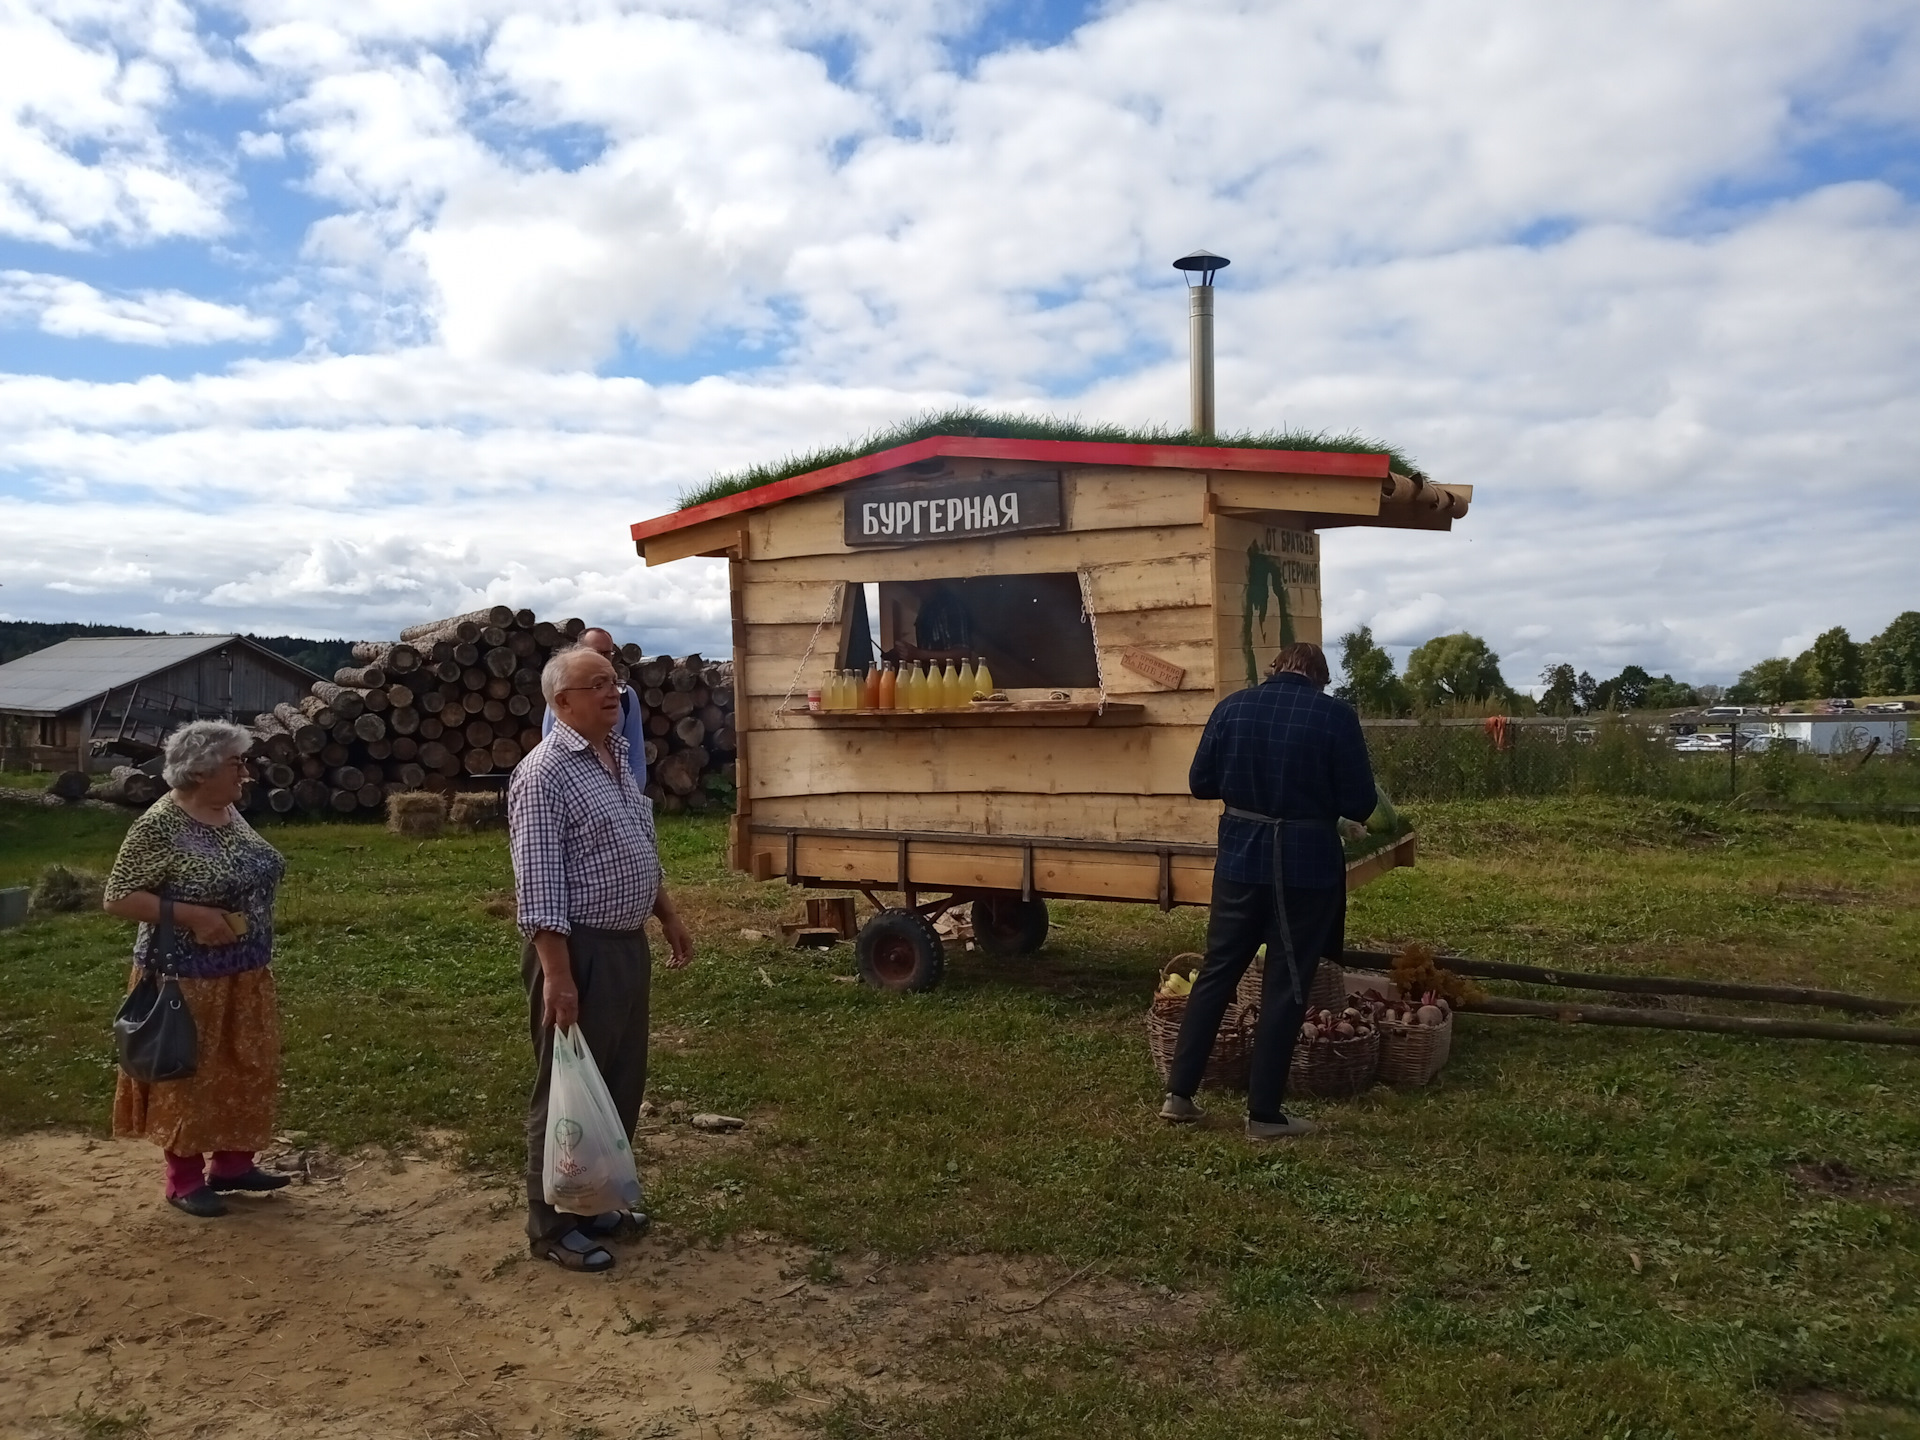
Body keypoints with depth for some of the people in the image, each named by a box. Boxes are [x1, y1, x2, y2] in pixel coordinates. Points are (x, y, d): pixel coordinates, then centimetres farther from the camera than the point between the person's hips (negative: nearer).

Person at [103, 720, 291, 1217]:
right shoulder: (159, 825, -18)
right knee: (189, 1075, 5)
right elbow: (117, 898, -18)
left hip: (244, 974, 8)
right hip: (187, 979, -8)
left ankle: (233, 1162, 29)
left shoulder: (230, 814, 5)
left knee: (244, 1070, 15)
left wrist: (255, 945, 12)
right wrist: (191, 915, -25)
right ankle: (184, 1179, 19)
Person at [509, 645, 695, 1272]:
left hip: (628, 945, 9)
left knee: (621, 1086, 17)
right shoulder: (545, 774, -17)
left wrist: (668, 916, 22)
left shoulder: (616, 757, 11)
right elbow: (539, 885, -22)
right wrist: (558, 977, -25)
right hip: (579, 952, -9)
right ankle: (553, 1227, 17)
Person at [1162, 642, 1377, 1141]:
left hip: (1241, 860, 3)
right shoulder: (1336, 716, -9)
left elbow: (1201, 782, 5)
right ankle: (1263, 1114, 11)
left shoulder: (1231, 707, 0)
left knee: (1217, 972, 14)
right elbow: (1360, 804, -7)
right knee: (1286, 986, 5)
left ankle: (1179, 1093, 18)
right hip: (1306, 866, -3)